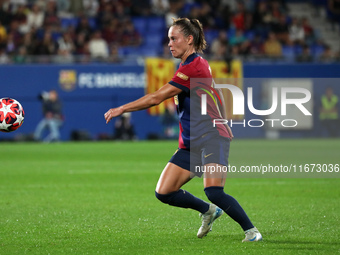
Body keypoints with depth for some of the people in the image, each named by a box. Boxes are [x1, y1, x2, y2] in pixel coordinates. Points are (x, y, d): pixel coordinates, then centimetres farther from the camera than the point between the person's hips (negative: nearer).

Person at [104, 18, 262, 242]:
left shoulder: (193, 67, -15)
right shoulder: (194, 64, 16)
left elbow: (157, 98, -15)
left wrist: (121, 109, -9)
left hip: (212, 137, -9)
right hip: (191, 143, 9)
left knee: (214, 192, -26)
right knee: (163, 193, 0)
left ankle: (251, 230, -9)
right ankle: (208, 211, 23)